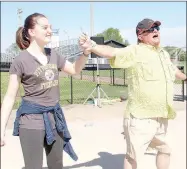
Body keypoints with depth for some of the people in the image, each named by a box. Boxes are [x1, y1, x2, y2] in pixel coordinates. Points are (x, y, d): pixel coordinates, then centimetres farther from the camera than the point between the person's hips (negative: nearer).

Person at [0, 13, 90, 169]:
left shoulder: (53, 54, 6)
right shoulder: (21, 60, -11)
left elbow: (75, 70, 17)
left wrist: (85, 52, -1)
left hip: (54, 117, 6)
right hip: (31, 120, -6)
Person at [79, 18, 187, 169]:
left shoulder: (164, 54, 12)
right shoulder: (135, 52, -13)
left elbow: (173, 70, 32)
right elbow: (112, 52, -30)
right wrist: (92, 47, -48)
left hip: (161, 117, 8)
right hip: (141, 118, -8)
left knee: (164, 149, 28)